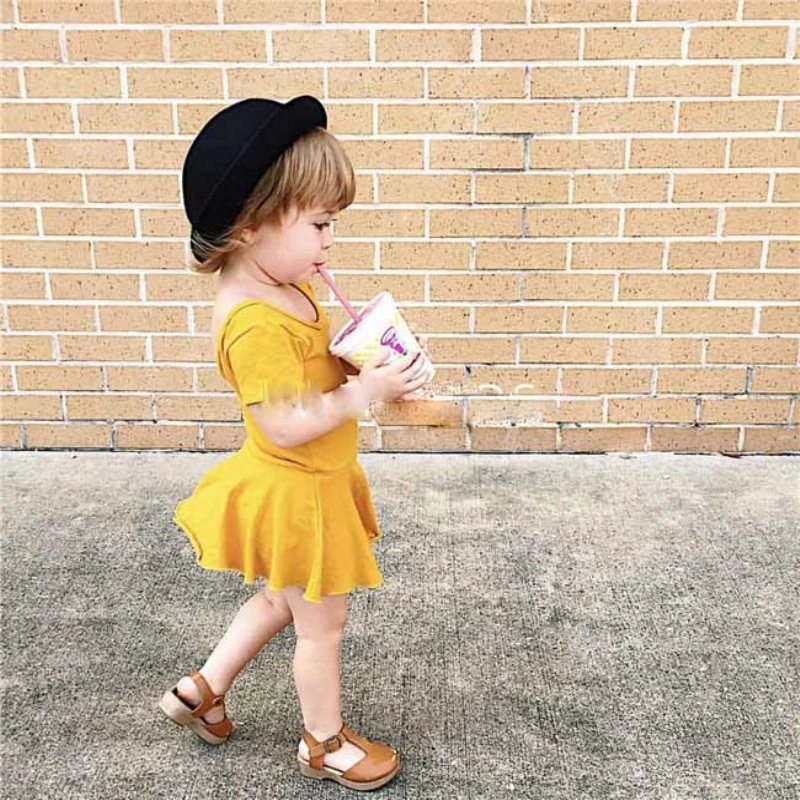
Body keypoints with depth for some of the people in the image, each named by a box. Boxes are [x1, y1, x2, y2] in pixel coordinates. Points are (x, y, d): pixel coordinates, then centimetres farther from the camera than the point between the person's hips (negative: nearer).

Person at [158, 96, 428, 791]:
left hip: (310, 483, 10)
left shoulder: (283, 290, 1)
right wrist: (365, 393, -26)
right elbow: (284, 426, -30)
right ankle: (325, 742, 37)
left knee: (283, 600, 29)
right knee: (322, 623, 12)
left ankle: (203, 689, 46)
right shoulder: (257, 323, -31)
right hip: (294, 495, -10)